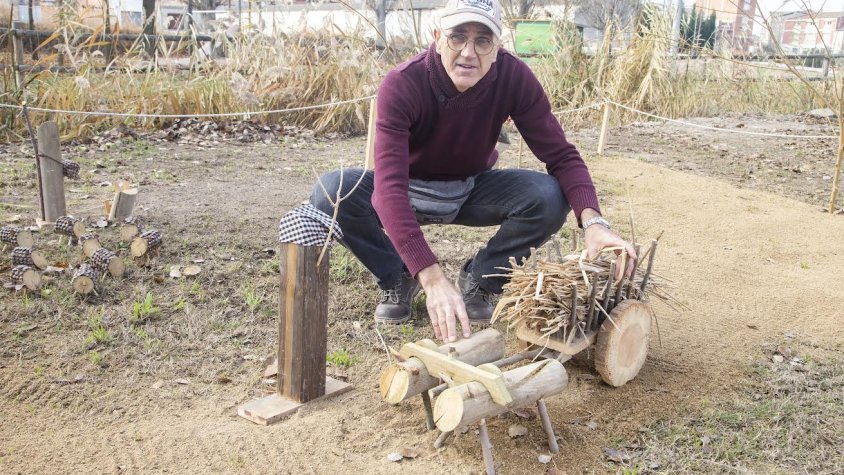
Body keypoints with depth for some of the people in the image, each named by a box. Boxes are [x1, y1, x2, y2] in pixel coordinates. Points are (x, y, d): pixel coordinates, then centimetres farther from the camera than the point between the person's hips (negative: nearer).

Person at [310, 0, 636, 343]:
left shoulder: (514, 77, -22)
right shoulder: (401, 85, -31)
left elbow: (562, 155, -19)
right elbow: (389, 187, -40)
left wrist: (592, 220, -40)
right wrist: (432, 277, -51)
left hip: (472, 192, 2)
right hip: (411, 191, -2)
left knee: (549, 197, -26)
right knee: (331, 193, -30)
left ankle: (478, 280, -1)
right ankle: (398, 279, -3)